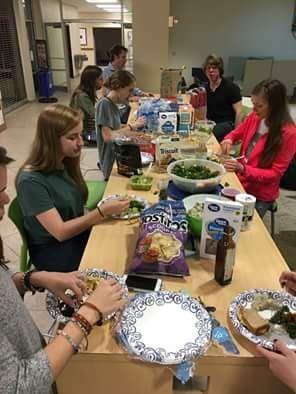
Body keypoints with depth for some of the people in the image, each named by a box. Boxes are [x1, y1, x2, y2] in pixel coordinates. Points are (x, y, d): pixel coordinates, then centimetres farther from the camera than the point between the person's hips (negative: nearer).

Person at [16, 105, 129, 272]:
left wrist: (105, 208, -16)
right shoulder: (31, 181, -23)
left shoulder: (66, 162, -2)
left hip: (77, 232, 6)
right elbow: (60, 232, -21)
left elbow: (74, 210, 0)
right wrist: (103, 211, -27)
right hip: (52, 250, -6)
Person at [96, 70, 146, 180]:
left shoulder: (113, 104, 8)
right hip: (110, 163, -8)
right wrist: (132, 126, -19)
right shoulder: (104, 103, -16)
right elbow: (107, 136, -24)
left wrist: (133, 126, 0)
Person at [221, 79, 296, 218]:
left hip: (260, 196, -4)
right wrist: (229, 139, -7)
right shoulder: (254, 117, -5)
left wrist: (243, 169, -30)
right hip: (240, 182, 5)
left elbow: (275, 173, -17)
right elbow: (238, 132, 17)